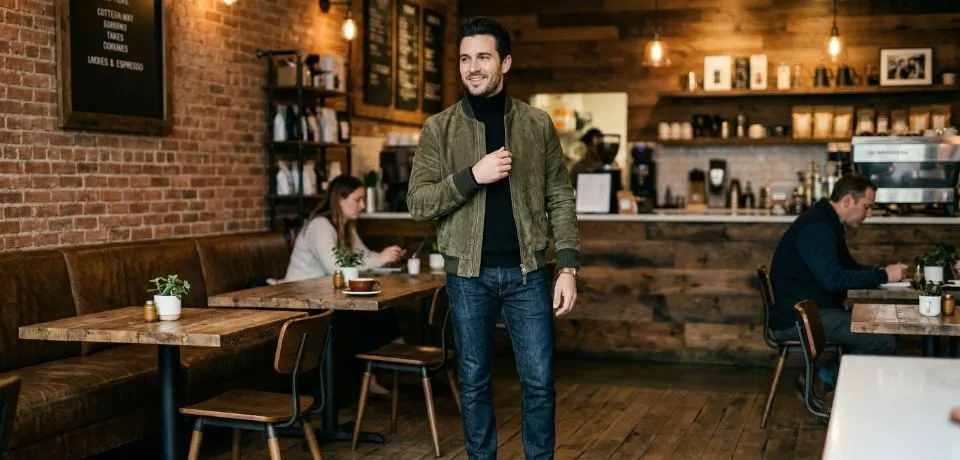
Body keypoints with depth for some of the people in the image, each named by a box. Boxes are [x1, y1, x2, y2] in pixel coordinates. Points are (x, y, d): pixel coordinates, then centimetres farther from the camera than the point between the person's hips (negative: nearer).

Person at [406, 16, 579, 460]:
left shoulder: (538, 123, 3)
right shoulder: (439, 128, 0)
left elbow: (559, 199, 4)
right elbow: (417, 202, -4)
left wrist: (568, 267, -4)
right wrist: (472, 176, -18)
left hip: (527, 271, 0)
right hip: (468, 274, 0)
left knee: (539, 381, 3)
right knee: (474, 382, 10)